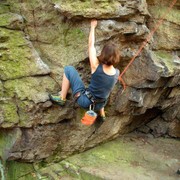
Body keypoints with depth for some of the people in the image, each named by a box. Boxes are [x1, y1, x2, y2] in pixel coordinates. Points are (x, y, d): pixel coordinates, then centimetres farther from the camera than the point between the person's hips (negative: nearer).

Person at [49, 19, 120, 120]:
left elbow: (91, 45, -11)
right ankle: (102, 114, 41)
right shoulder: (117, 73, -13)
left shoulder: (96, 67, -24)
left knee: (69, 69, 2)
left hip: (85, 101, -5)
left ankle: (62, 99, 9)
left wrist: (93, 26, 1)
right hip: (99, 105, 5)